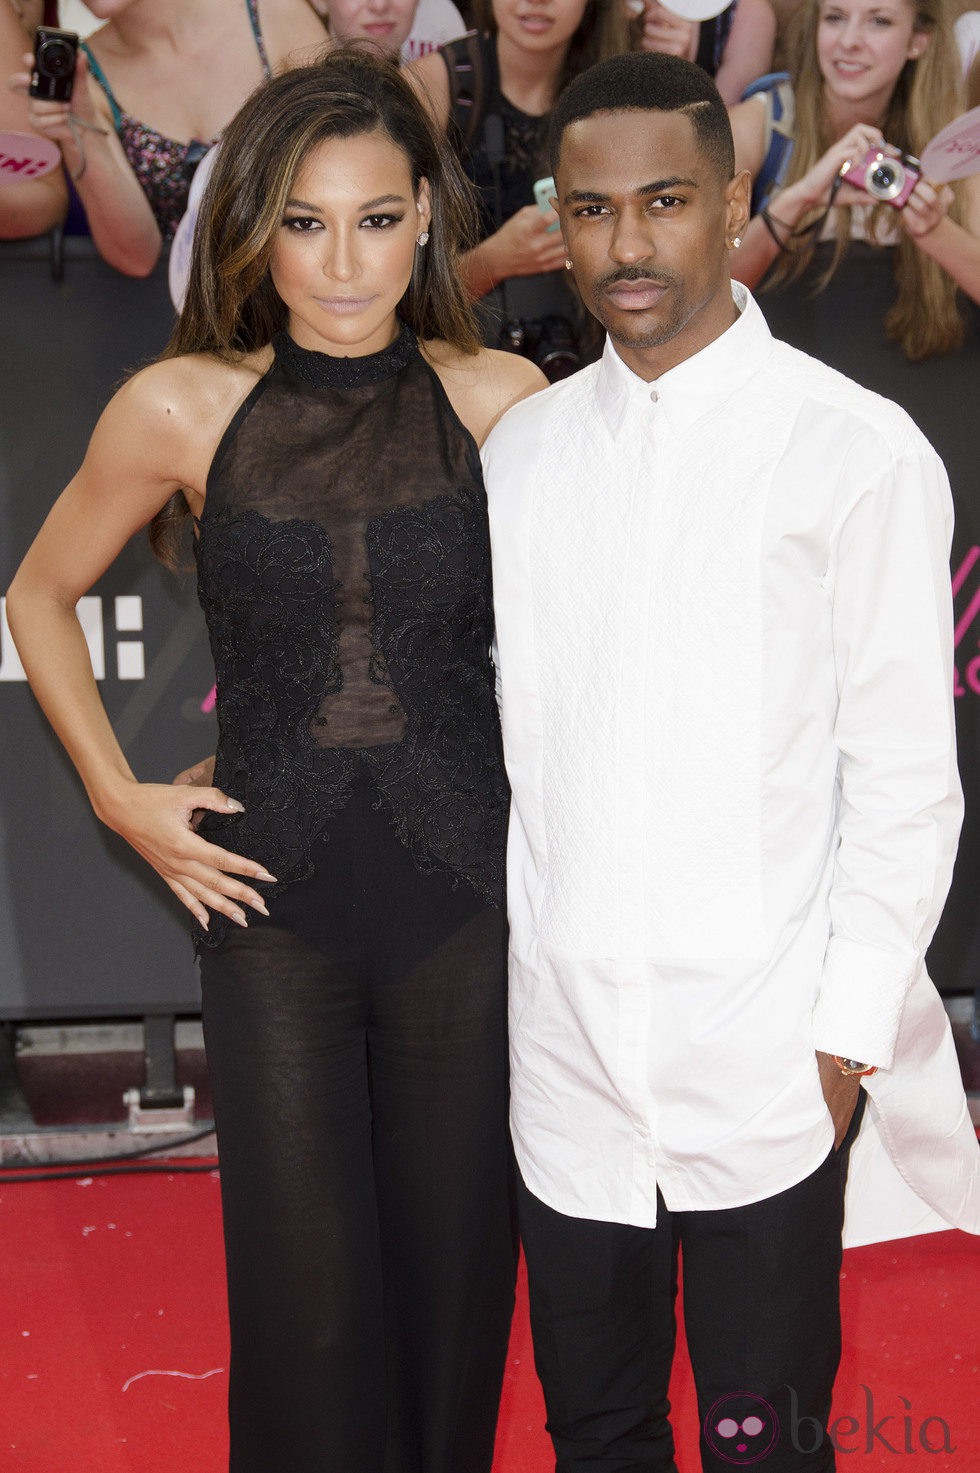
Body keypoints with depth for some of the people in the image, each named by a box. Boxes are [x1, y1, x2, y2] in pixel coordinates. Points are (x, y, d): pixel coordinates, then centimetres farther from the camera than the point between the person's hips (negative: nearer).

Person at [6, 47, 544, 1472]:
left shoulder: (501, 398, -2)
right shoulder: (183, 408, -3)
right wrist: (118, 796, 5)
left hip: (465, 887, 1)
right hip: (271, 897, 0)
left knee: (453, 1254, 11)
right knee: (307, 1279, 5)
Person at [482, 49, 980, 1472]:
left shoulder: (858, 450, -7)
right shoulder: (521, 446, 7)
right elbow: (494, 723, 11)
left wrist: (848, 1033, -8)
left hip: (766, 1064, -4)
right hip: (562, 1043, 4)